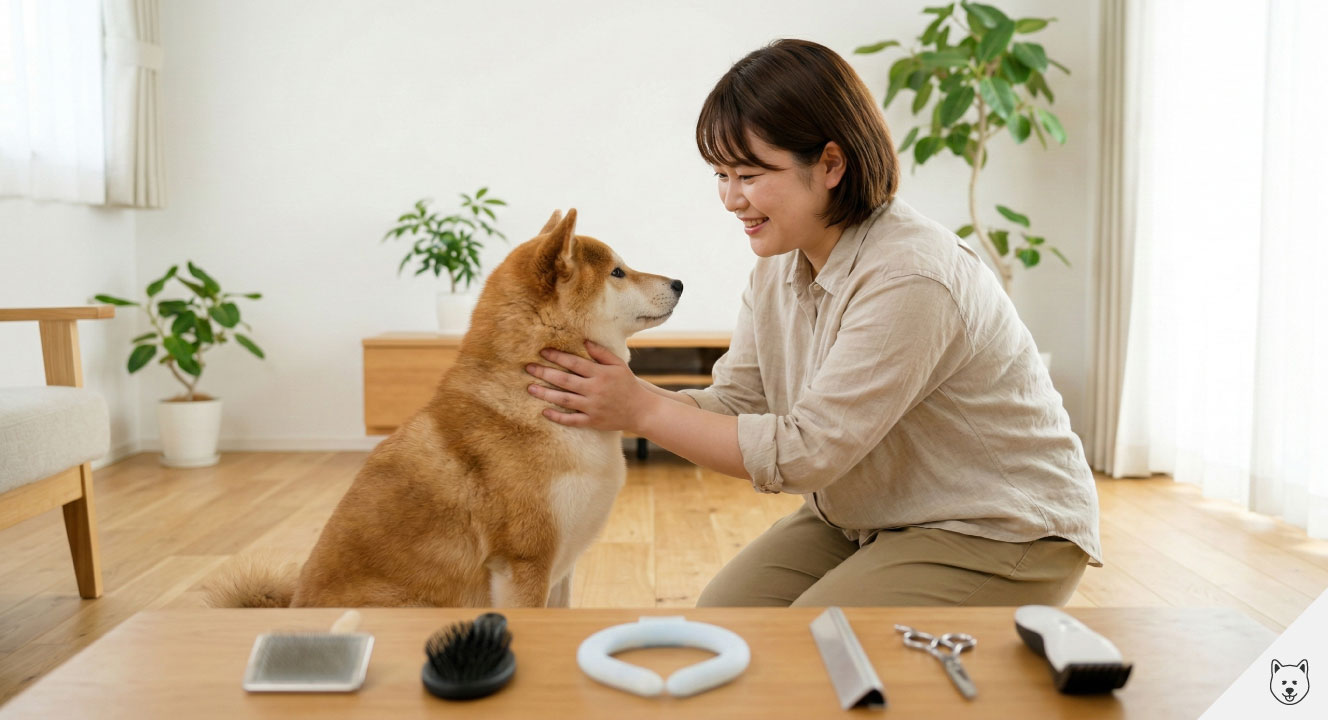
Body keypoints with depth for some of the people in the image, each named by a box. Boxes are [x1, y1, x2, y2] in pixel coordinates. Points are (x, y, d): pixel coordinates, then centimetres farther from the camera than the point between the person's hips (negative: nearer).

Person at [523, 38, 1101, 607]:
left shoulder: (910, 280, -29)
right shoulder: (778, 266, -1)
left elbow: (805, 450, -27)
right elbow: (733, 404, -2)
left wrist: (642, 411, -24)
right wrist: (619, 392, -18)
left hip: (999, 538, -7)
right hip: (865, 523, 7)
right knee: (723, 609, -6)